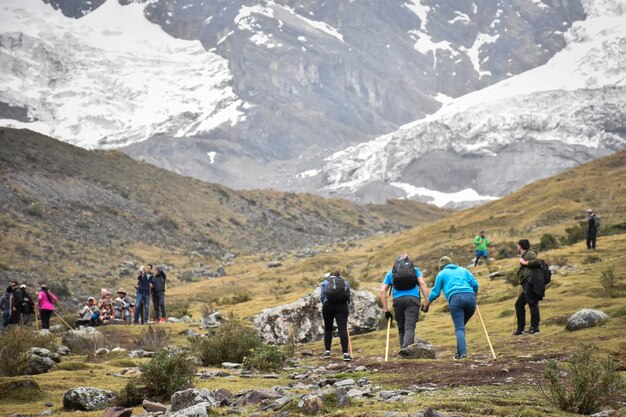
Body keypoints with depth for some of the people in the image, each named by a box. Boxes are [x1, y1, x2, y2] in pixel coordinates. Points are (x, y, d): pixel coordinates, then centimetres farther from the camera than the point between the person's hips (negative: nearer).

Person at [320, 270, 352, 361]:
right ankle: (345, 353, -14)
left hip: (328, 305, 0)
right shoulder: (346, 282, 20)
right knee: (343, 329, -5)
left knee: (328, 329, 14)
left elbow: (322, 296, 5)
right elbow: (348, 298, 12)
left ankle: (327, 351, 14)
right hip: (342, 306, 0)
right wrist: (347, 308, 21)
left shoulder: (325, 282, 16)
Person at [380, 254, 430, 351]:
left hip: (397, 300, 2)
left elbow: (382, 291, 14)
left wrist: (386, 310, 15)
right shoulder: (414, 269, 21)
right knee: (409, 328, -13)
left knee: (401, 329, 12)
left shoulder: (391, 272, 23)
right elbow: (422, 284, 5)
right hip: (412, 299, -2)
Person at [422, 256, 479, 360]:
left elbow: (435, 292, 21)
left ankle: (462, 352, -27)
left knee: (459, 328, -10)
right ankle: (460, 351, 5)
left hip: (455, 298, -3)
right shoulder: (463, 270, 30)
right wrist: (474, 296, 34)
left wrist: (426, 305, 33)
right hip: (470, 297, 3)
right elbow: (475, 284, 17)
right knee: (461, 326, 14)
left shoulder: (442, 274, 22)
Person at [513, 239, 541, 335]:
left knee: (532, 304, -12)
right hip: (526, 286, 11)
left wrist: (525, 263, -12)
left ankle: (534, 327, -13)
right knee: (519, 304, 11)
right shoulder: (524, 255, 26)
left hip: (530, 283, -11)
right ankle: (520, 328, 14)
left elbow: (537, 261, -20)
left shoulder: (529, 253, -2)